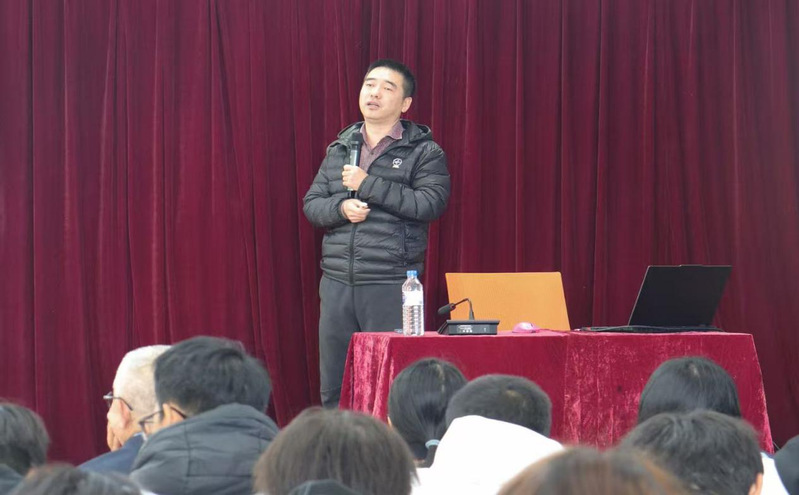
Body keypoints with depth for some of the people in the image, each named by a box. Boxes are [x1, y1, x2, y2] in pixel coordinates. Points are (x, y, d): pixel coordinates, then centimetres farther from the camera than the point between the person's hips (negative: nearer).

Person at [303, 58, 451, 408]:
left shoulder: (424, 152, 1)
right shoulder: (339, 149, 16)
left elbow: (431, 204, -13)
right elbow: (311, 205, 14)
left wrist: (367, 185, -13)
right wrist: (340, 207, -8)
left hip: (391, 286, -4)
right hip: (337, 283, 4)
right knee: (333, 387, 5)